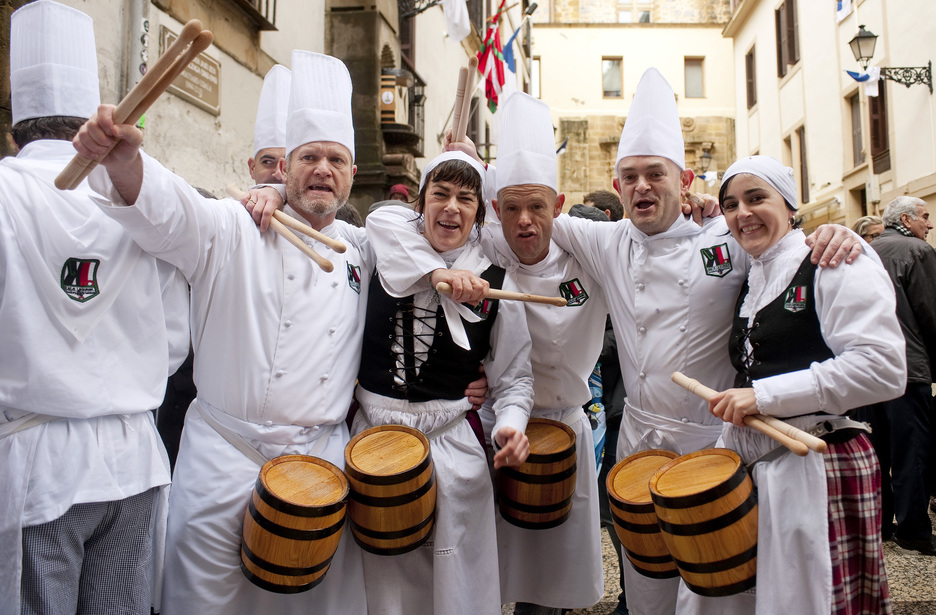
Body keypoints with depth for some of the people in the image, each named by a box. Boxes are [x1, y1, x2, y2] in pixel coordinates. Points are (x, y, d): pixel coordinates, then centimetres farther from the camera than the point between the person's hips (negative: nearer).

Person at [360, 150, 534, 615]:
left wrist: (511, 424, -17)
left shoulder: (493, 282, -1)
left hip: (449, 441, -1)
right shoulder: (381, 242, 4)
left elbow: (514, 375, 1)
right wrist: (437, 272, -23)